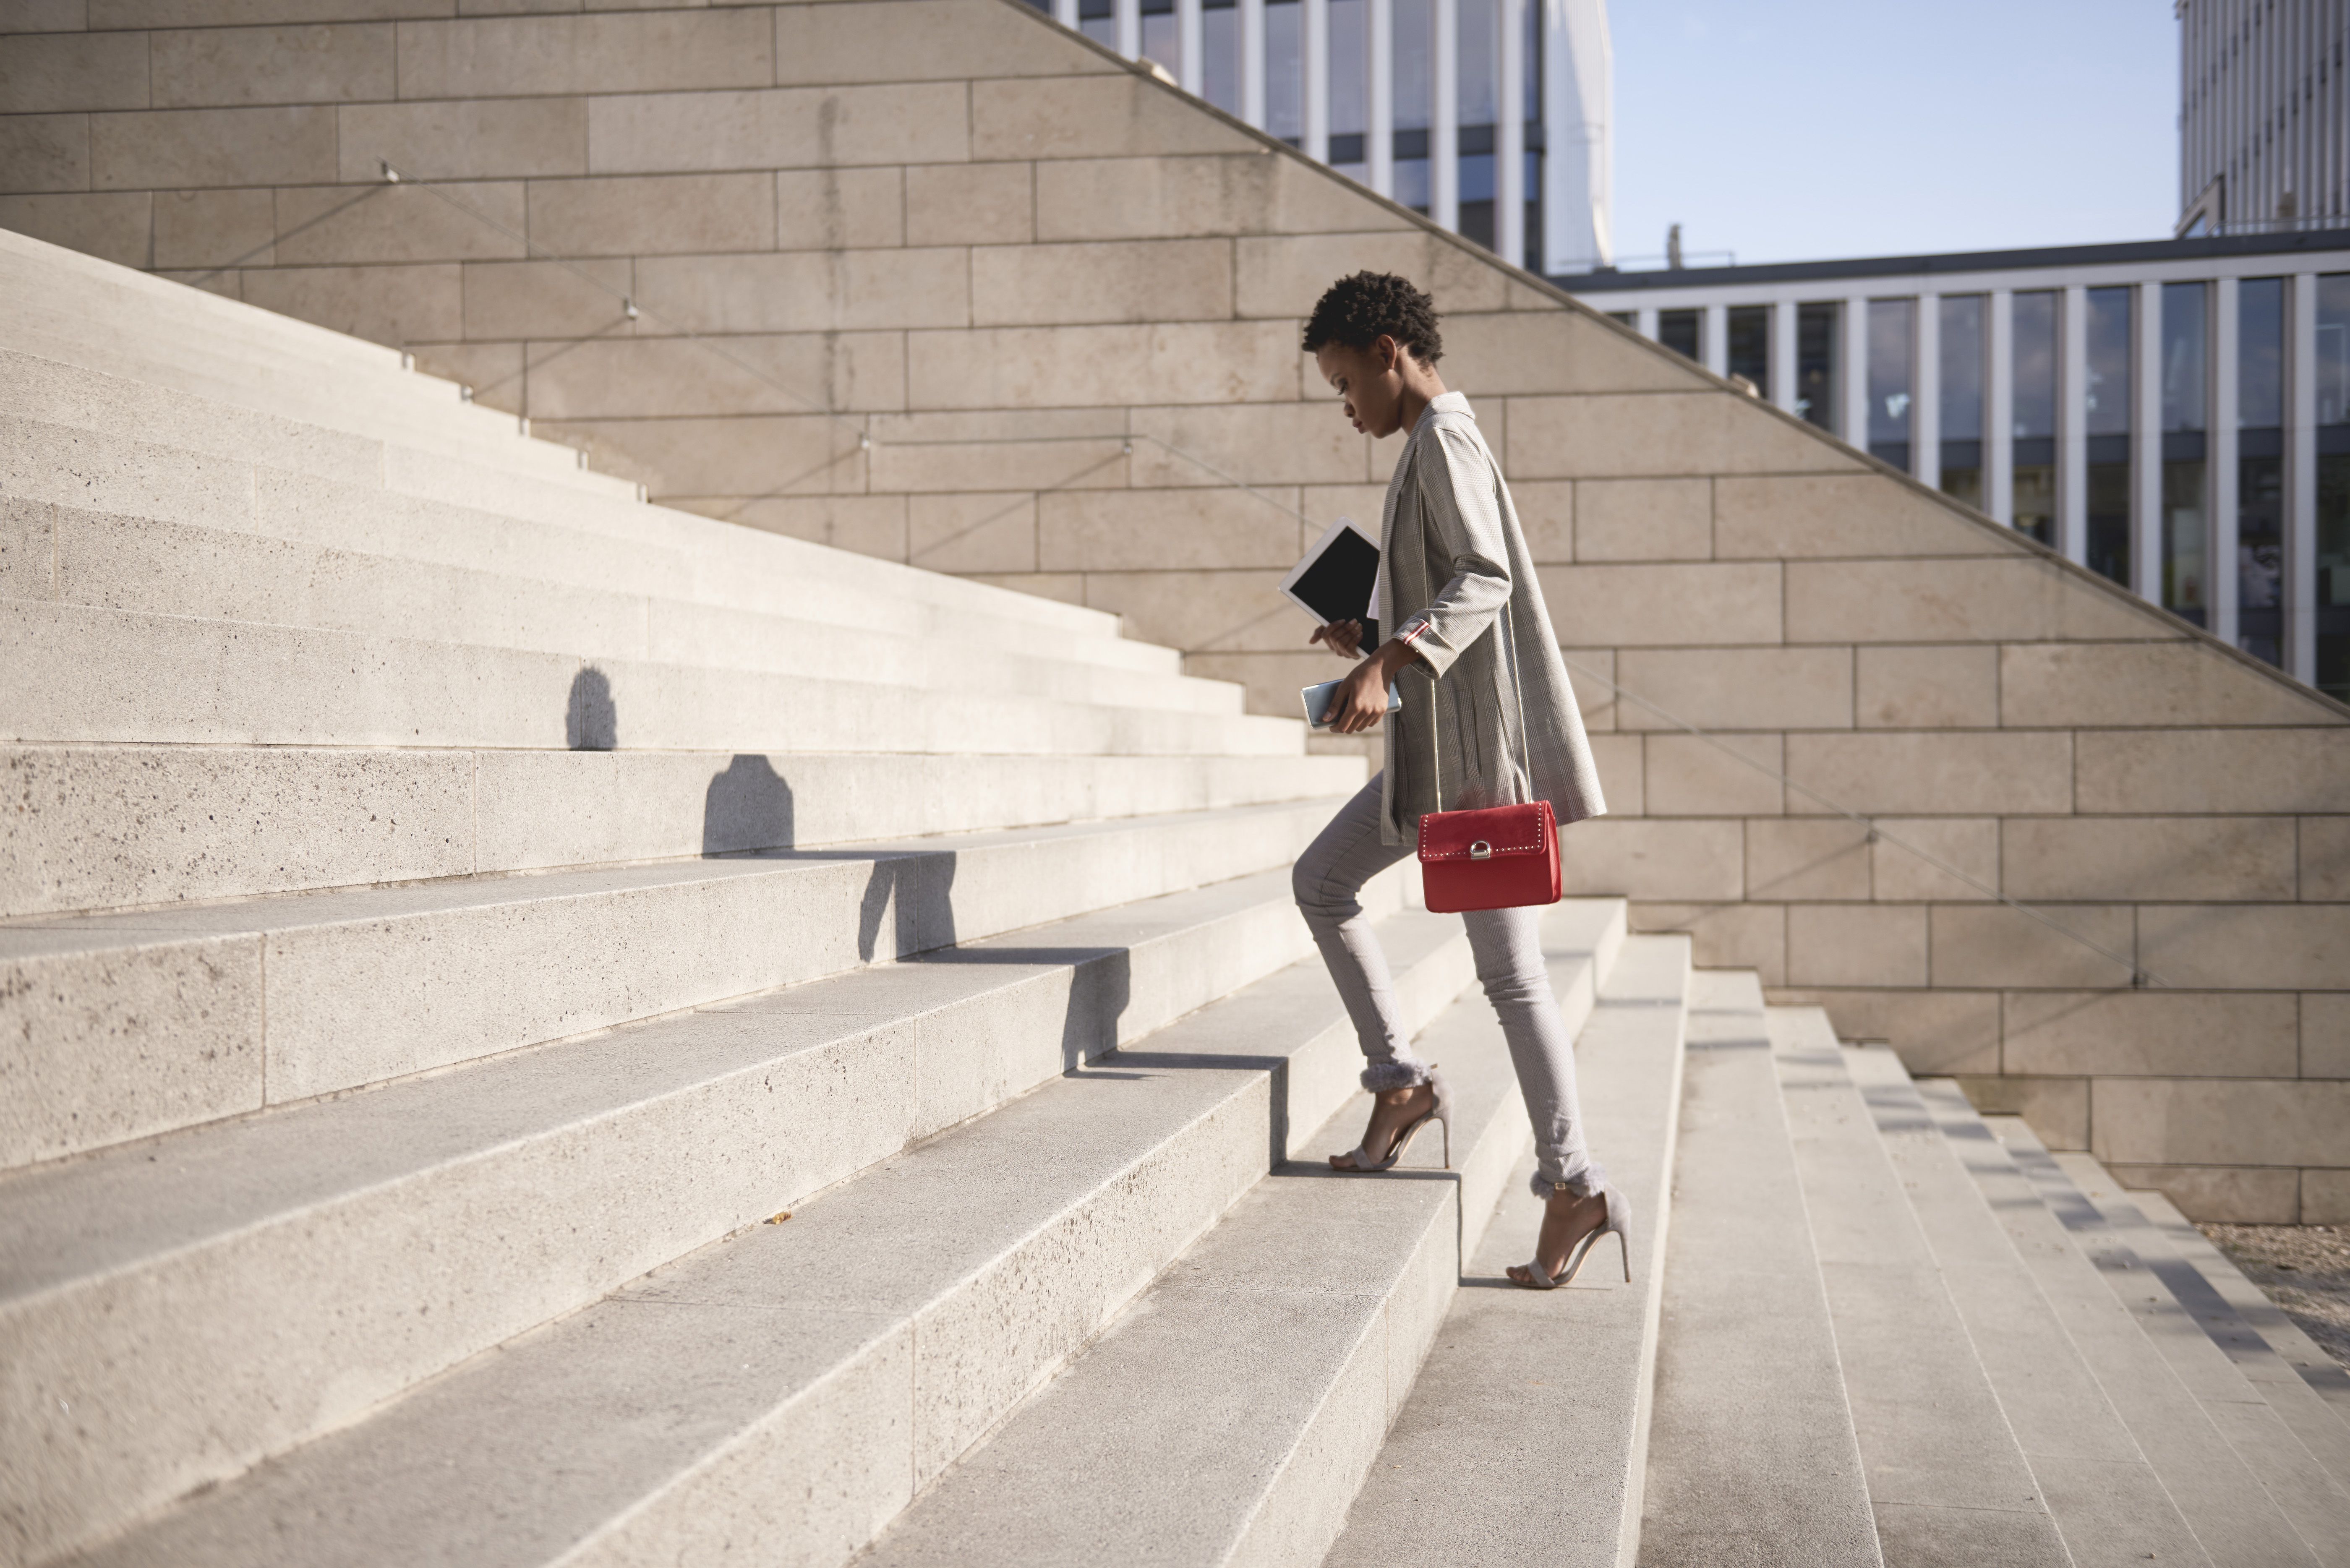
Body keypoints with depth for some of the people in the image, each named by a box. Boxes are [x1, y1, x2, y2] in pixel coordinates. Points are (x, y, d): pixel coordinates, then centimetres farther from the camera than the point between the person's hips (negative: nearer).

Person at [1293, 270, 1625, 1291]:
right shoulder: (1437, 447, 20)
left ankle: (1575, 1185, 0)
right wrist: (1374, 638, 17)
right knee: (1320, 880, 12)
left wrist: (1390, 662, -33)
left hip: (1478, 742, -10)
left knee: (1509, 967, -6)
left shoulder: (1444, 441, -11)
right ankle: (1400, 1081, 13)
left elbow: (1485, 580, -24)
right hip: (1436, 742, 10)